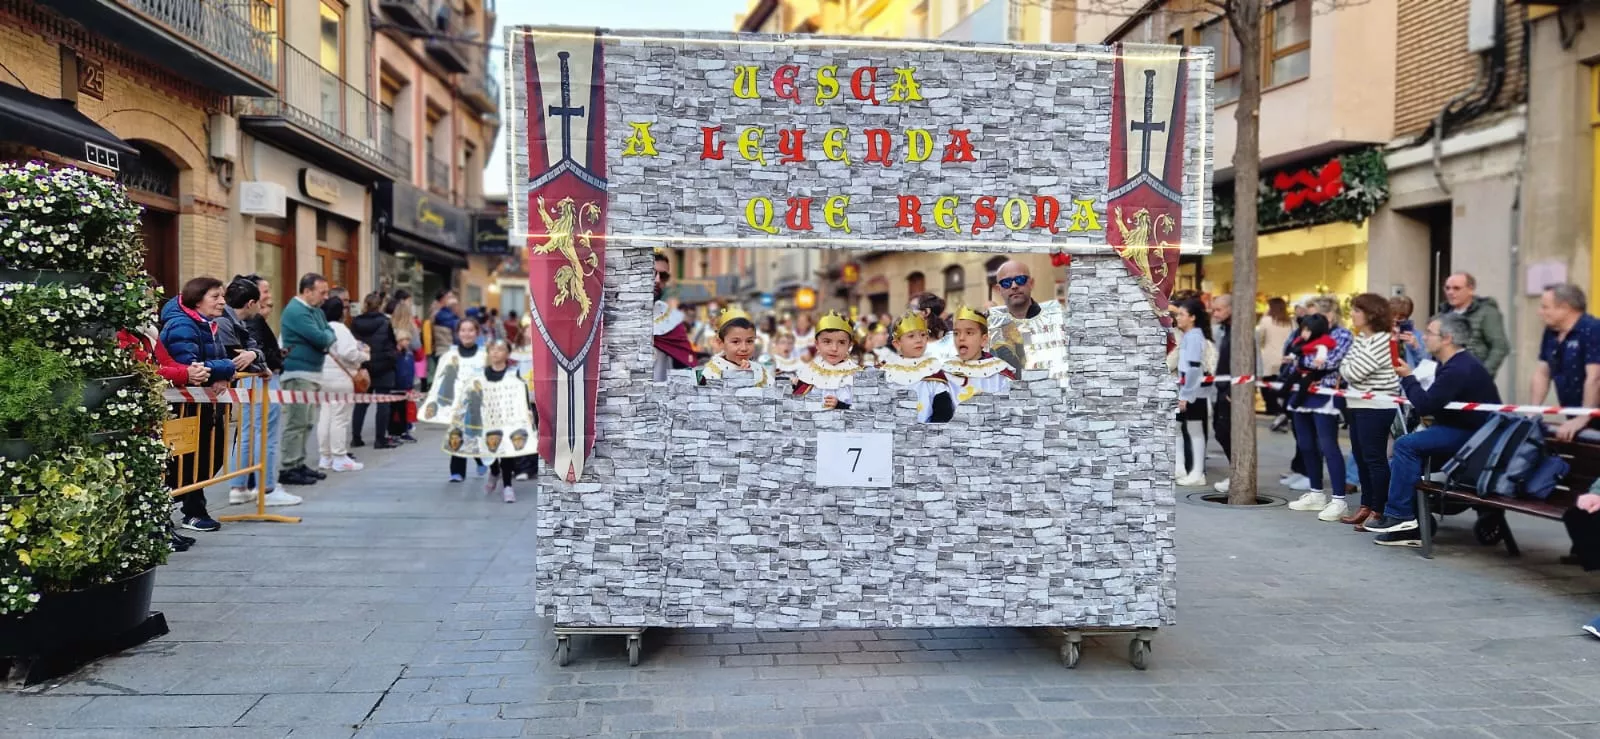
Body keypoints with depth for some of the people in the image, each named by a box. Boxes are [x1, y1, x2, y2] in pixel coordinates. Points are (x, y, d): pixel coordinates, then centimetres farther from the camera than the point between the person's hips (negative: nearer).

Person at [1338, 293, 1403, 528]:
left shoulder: (1381, 340, -17)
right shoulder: (1360, 338, 13)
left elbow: (1354, 372, -20)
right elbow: (1347, 368, 13)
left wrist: (1344, 367, -2)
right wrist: (1347, 368, -6)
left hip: (1376, 407, -10)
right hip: (1359, 405, 10)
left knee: (1375, 459, -5)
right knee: (1361, 457, 14)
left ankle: (1379, 511, 2)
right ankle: (1366, 506, 23)